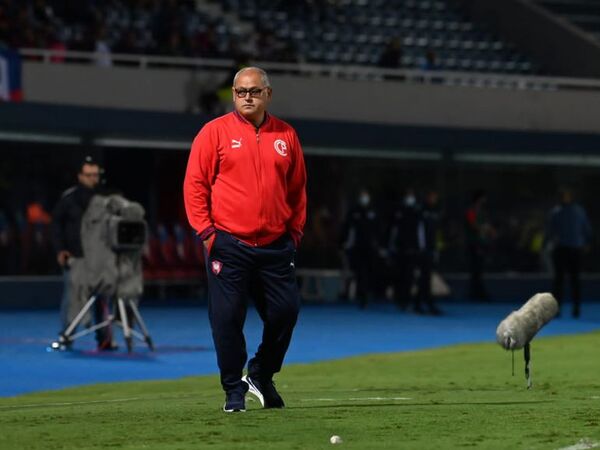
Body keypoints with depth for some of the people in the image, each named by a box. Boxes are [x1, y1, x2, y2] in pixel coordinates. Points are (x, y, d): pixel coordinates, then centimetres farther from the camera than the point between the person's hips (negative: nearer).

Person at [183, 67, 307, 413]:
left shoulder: (286, 135, 11)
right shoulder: (215, 132, 1)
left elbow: (298, 188, 17)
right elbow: (195, 184, -1)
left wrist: (295, 230, 10)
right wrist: (205, 231, -7)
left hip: (276, 245, 3)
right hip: (228, 244, -3)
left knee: (286, 311, 1)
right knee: (228, 319, -4)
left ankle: (261, 374, 24)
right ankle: (234, 391, 8)